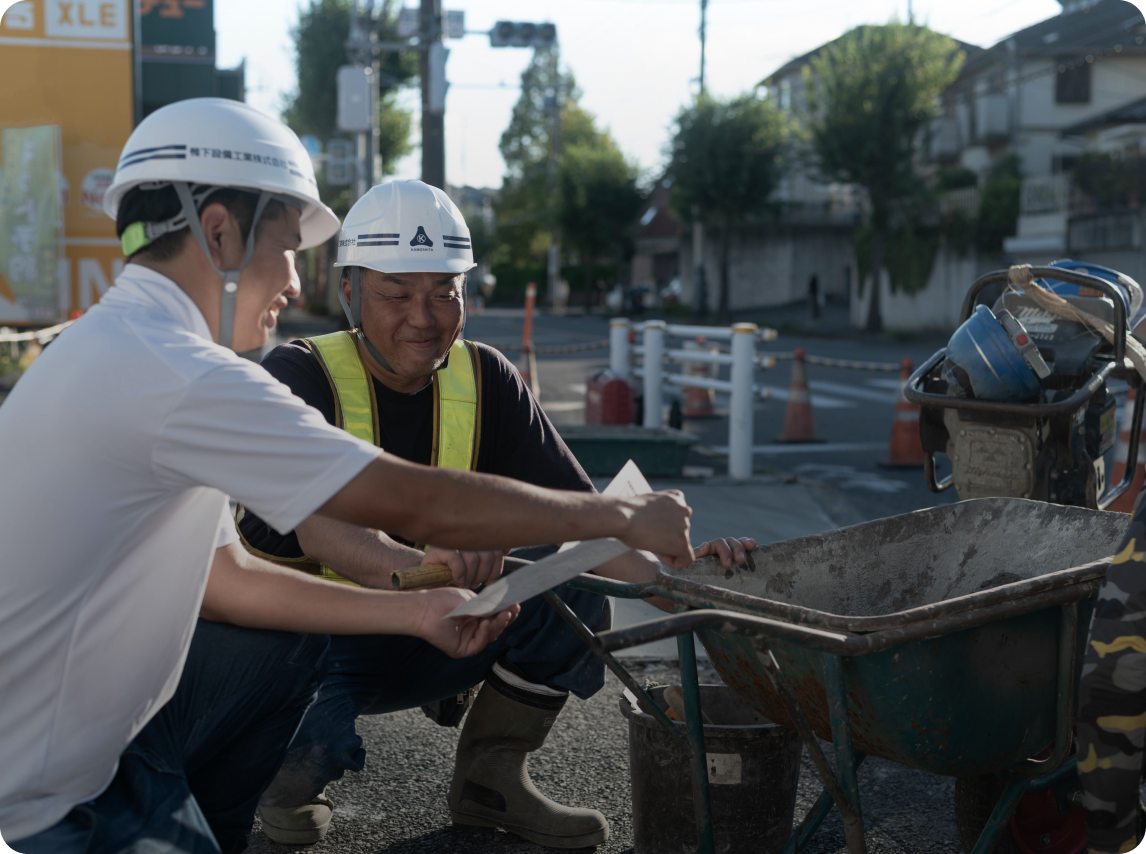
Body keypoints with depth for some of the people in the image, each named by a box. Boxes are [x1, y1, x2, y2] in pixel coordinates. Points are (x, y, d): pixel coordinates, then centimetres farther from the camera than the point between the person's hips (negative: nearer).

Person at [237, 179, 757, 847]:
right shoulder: (302, 375, -18)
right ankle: (298, 768, 4)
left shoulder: (485, 380, -4)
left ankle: (489, 780, 1)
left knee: (570, 588, -16)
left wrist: (668, 579, -32)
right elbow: (317, 524, -35)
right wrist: (413, 567, -56)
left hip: (421, 634, 4)